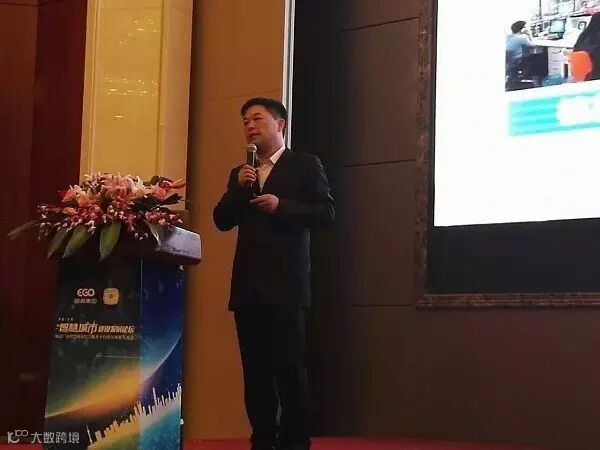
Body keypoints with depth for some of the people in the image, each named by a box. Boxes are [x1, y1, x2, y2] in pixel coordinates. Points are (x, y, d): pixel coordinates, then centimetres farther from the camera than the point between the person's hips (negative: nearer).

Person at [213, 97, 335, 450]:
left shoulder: (305, 165, 3)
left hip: (286, 283, -5)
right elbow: (222, 221, 12)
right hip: (248, 285, 5)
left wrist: (282, 206, -16)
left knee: (289, 366, -6)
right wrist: (238, 188, -4)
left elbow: (326, 212, -5)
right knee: (255, 368, 6)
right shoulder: (240, 173, 19)